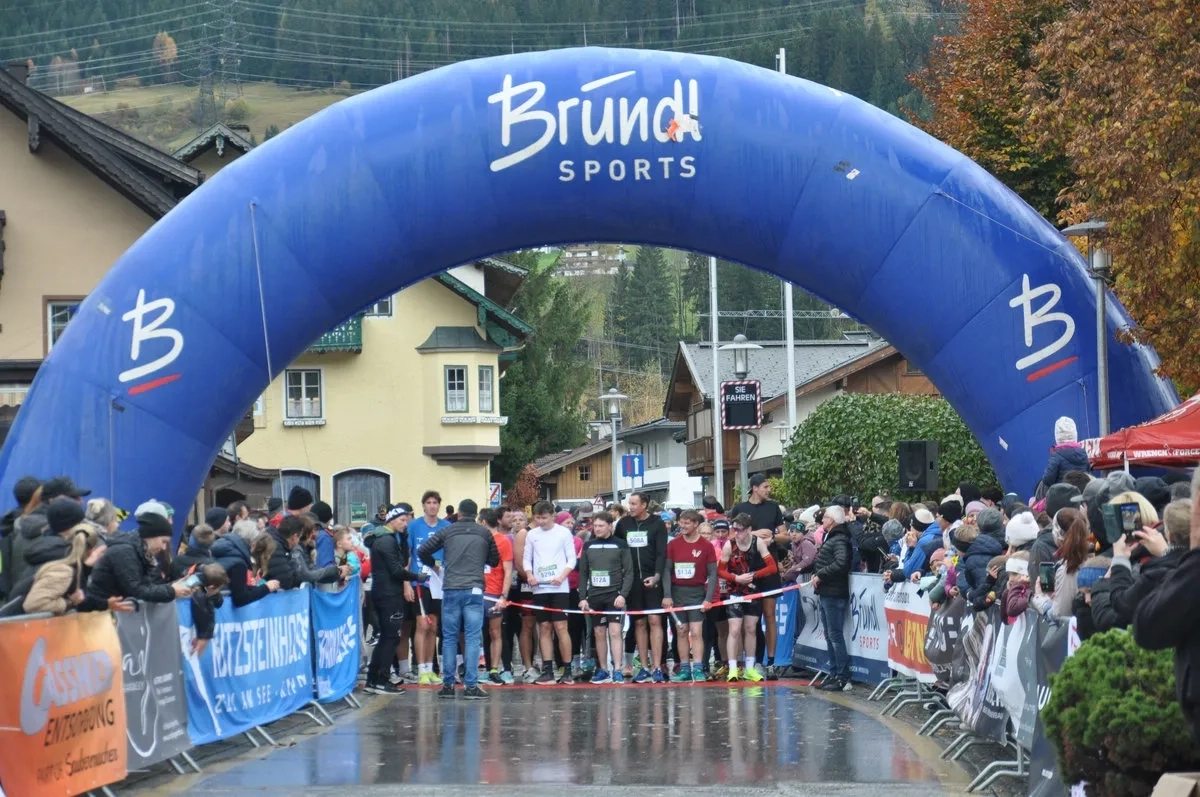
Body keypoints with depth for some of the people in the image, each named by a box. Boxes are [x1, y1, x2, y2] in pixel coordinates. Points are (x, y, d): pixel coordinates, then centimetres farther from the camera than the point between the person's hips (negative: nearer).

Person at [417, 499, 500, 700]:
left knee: (449, 638, 7)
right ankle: (471, 686, -5)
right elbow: (494, 560, 14)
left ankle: (448, 685, 8)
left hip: (451, 590, 1)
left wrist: (433, 565, 21)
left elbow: (422, 551, 3)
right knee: (473, 638, -1)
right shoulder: (485, 534, 6)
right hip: (474, 590, -1)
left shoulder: (448, 531, 6)